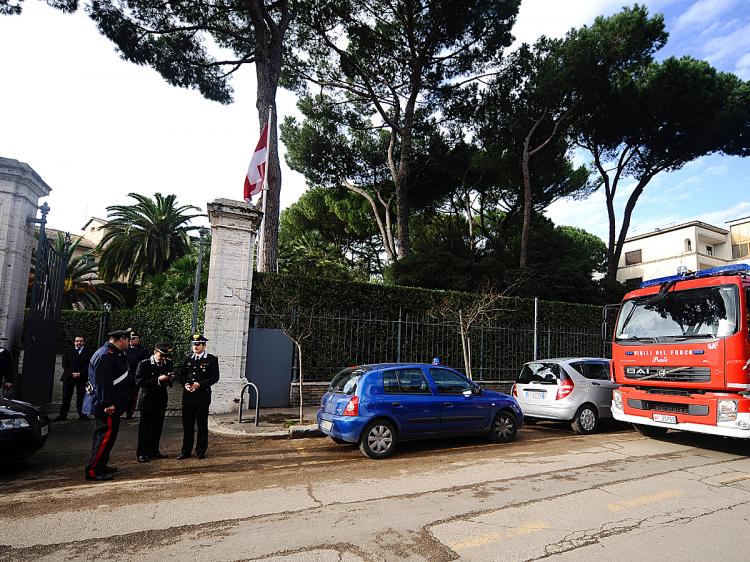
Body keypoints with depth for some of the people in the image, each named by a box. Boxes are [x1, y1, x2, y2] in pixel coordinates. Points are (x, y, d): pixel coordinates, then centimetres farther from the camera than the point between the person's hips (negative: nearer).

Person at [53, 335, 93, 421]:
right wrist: (72, 373, -11)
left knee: (81, 397, 2)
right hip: (68, 377, 1)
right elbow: (64, 364, 3)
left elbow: (88, 365, -2)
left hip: (82, 377, -1)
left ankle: (82, 415, 6)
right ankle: (62, 415, 9)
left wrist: (79, 373, -14)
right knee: (66, 397, 3)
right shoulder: (68, 351, 10)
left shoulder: (88, 352, 4)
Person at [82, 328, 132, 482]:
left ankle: (101, 465, 30)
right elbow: (103, 383, -24)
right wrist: (108, 404, -25)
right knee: (106, 434, -7)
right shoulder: (105, 355, -20)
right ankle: (92, 470, -2)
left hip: (112, 403, 11)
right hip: (108, 405, -11)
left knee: (105, 434, 18)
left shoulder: (113, 354, 13)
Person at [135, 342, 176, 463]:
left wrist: (171, 378, -7)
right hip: (147, 399, -5)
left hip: (161, 400, 5)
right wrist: (157, 380, -24)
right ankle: (142, 453, 12)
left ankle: (153, 451, 25)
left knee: (157, 427, 13)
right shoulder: (144, 364, -10)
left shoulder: (168, 363, 5)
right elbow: (139, 381, -17)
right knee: (144, 427, 3)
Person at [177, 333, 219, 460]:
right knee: (187, 424, 9)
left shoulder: (212, 359, -2)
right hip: (188, 396, 4)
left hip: (203, 396, -4)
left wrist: (200, 384, -17)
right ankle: (186, 451, 20)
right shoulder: (188, 359, 11)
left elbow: (215, 377, -7)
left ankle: (200, 451, 15)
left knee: (202, 425, 5)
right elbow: (182, 375, 12)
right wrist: (185, 384, -7)